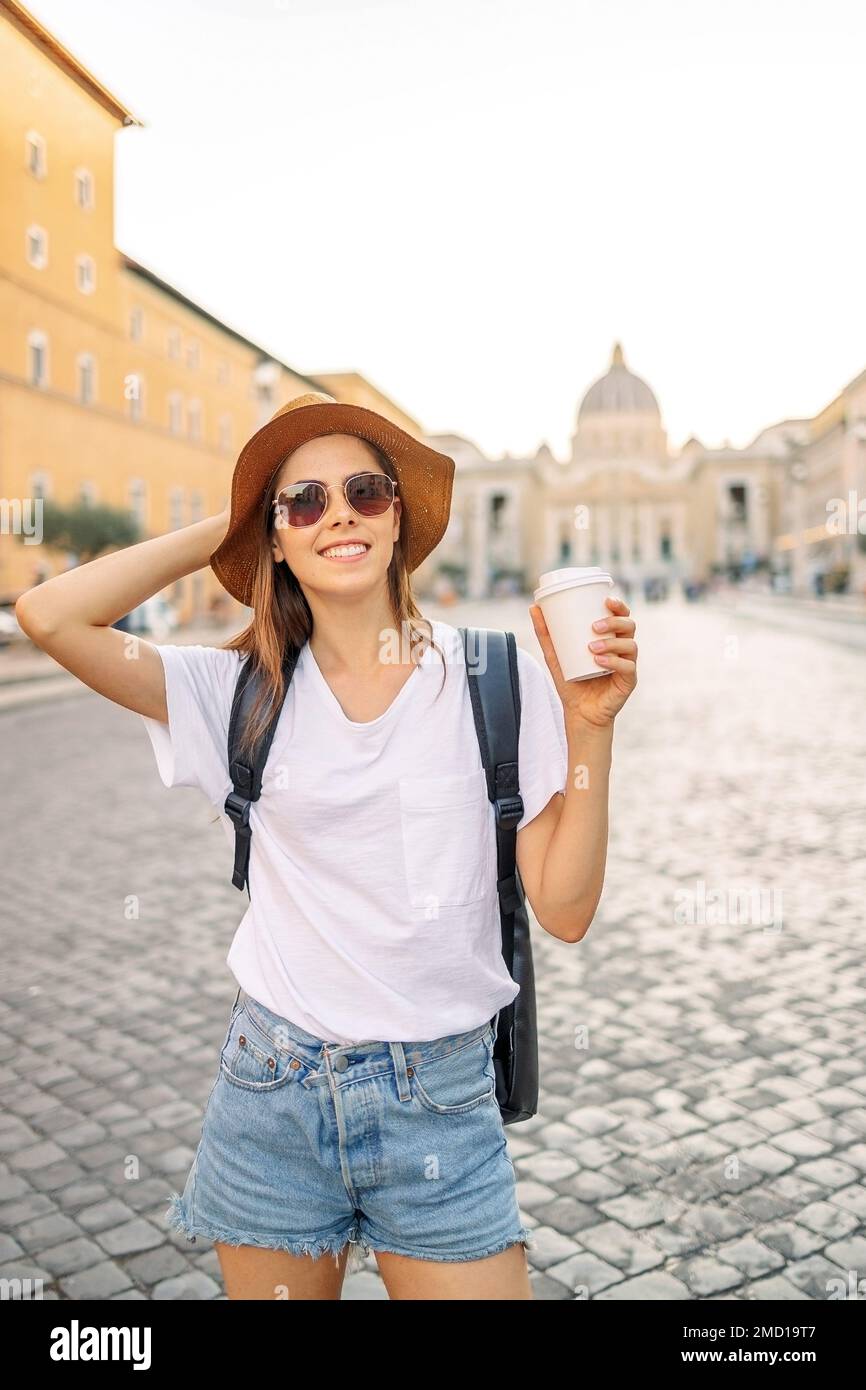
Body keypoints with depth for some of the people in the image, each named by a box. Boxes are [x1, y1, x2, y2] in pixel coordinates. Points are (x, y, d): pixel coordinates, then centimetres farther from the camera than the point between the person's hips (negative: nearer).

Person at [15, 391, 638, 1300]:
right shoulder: (244, 693, -1)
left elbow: (564, 909, -9)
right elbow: (49, 615, -12)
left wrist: (589, 726, -20)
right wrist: (223, 528, -4)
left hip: (439, 1104, -1)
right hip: (270, 1091, 2)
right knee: (275, 1284, 19)